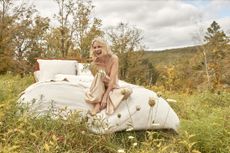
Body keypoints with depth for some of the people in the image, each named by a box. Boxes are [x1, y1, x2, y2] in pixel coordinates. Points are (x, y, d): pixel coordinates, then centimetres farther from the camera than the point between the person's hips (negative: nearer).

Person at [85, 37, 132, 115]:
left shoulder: (114, 58, -17)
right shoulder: (95, 61, -7)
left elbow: (112, 79, -25)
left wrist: (105, 96, -33)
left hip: (111, 87, 0)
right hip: (100, 89, 0)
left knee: (128, 91, -30)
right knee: (100, 73, -31)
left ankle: (101, 104, -29)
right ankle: (97, 103, -33)